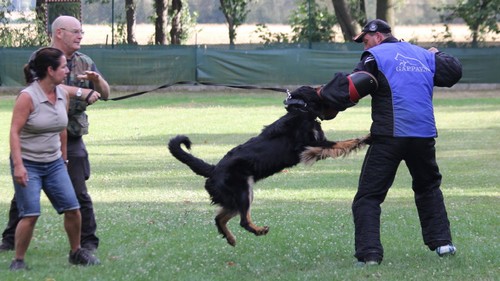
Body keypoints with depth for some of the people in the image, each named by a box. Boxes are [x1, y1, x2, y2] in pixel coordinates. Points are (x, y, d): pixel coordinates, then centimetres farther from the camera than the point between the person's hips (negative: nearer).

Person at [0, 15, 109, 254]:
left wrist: (97, 79, -14)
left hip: (71, 138, 2)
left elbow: (104, 94, 8)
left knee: (78, 193, -3)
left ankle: (88, 242, 7)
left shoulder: (84, 63, 9)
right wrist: (79, 92, -29)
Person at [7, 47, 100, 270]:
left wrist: (63, 158, 19)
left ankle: (76, 253, 20)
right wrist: (18, 165, -24)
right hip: (28, 164, -6)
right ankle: (18, 260, 1)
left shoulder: (63, 95, 3)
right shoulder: (28, 97, -16)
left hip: (54, 163, 6)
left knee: (72, 209, 1)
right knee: (30, 214, -13)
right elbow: (14, 131, -18)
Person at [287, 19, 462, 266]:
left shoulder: (376, 56, -1)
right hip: (424, 135, 5)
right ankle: (441, 241, 22)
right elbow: (453, 71, 21)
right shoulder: (424, 55, 16)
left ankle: (369, 254, -12)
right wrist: (437, 56, 38)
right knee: (428, 188, 27)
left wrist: (323, 94, -5)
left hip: (389, 136, -5)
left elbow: (352, 88, -14)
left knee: (368, 196, -1)